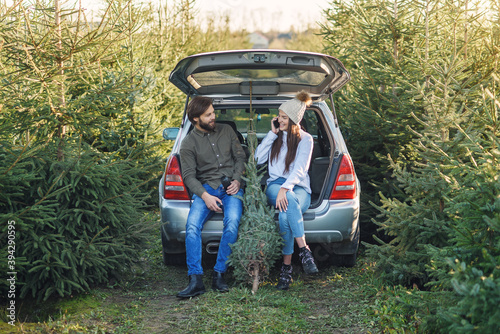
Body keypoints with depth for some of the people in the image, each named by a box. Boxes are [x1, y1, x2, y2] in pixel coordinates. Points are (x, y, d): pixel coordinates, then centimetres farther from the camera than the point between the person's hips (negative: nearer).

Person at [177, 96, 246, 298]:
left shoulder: (226, 131, 13)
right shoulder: (189, 143, 5)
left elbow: (240, 157, 15)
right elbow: (188, 176, -1)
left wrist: (237, 180, -3)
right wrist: (205, 196, -16)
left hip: (231, 187, 1)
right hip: (206, 188, -1)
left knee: (232, 221, -30)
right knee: (192, 225, -28)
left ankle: (219, 274, -24)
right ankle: (195, 280, -29)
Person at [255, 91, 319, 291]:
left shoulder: (305, 139, 5)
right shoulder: (276, 136, 19)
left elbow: (300, 170, -9)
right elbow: (258, 159, 8)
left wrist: (286, 188, -27)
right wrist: (272, 134, 5)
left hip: (299, 188, -2)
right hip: (275, 186, 2)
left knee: (285, 215, -38)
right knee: (289, 201, -38)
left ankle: (286, 267, -36)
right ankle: (304, 249, -46)